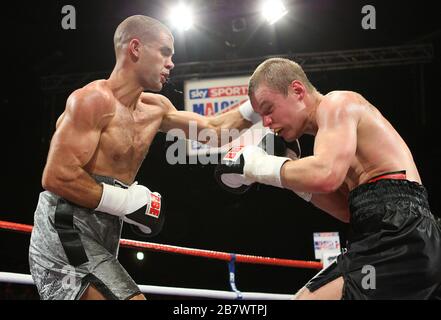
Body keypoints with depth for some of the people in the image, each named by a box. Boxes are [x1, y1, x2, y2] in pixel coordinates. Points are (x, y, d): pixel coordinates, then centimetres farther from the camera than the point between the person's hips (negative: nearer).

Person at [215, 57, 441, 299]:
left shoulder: (336, 103, -4)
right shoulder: (330, 120, 24)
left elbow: (326, 175, -23)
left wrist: (262, 166, -8)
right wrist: (293, 178, 14)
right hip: (382, 242, 10)